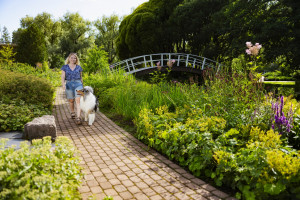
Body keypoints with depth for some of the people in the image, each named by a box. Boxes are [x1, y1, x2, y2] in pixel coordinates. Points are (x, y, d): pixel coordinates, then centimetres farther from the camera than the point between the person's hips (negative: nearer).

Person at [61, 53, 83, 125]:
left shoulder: (79, 67, 10)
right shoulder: (65, 67, 7)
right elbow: (63, 77, -1)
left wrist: (82, 87, 18)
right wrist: (63, 84, -19)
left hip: (78, 84, -1)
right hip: (69, 85, 1)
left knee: (78, 101, -14)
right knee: (71, 100, 11)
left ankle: (78, 118, -18)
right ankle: (72, 112, 40)